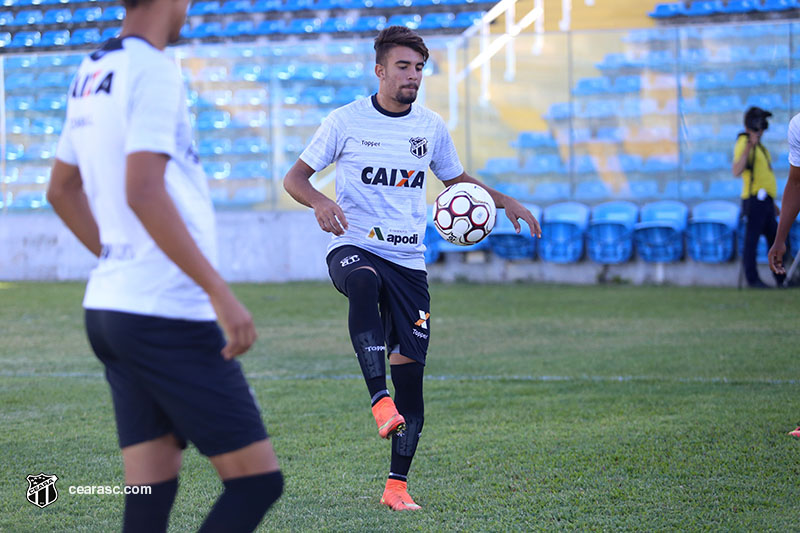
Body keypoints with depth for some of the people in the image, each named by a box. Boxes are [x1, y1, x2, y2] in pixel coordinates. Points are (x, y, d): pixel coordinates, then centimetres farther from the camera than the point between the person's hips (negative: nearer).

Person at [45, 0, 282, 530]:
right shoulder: (153, 69, -13)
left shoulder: (89, 74, 15)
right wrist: (220, 290, -22)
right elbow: (143, 192, -23)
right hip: (167, 317, -9)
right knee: (258, 480, -5)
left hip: (108, 306, 9)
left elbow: (62, 190, 26)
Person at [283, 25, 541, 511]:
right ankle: (380, 401, -47)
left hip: (409, 260, 4)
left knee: (410, 369, -2)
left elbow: (457, 179, 26)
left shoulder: (432, 126, 10)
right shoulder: (346, 121, 0)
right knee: (365, 284, -41)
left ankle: (397, 485, 8)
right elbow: (295, 177, 3)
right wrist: (319, 201, -19)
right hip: (354, 248, -4)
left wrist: (504, 201, 9)